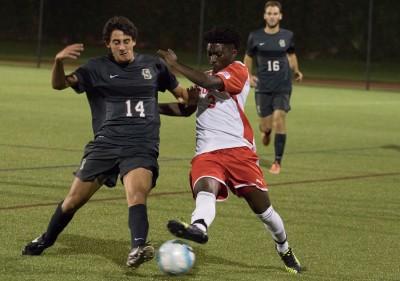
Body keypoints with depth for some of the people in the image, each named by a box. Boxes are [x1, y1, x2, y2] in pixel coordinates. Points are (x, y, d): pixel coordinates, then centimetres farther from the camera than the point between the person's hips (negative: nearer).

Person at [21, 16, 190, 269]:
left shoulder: (153, 65, 11)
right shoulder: (97, 68, 4)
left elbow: (180, 92, 25)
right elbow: (60, 84, -7)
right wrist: (59, 61, -27)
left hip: (142, 147, -1)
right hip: (106, 143, 1)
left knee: (137, 193, -29)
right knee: (74, 199, 4)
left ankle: (138, 248, -45)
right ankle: (45, 241, 30)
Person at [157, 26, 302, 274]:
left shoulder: (238, 71, 1)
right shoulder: (206, 77, 27)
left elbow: (210, 83, -17)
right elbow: (186, 108, 34)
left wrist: (176, 64, -11)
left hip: (237, 148, -5)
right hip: (206, 152, 5)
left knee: (261, 206, 1)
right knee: (205, 188, -29)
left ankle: (285, 250, 26)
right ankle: (199, 228, -61)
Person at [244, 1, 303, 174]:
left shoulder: (287, 36, 2)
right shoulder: (255, 37, -1)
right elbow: (248, 57, 13)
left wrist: (296, 71, 4)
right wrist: (249, 76, 0)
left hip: (283, 88, 0)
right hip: (263, 88, 0)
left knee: (279, 120, -14)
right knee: (266, 124, 0)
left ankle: (278, 162, -5)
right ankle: (266, 131, 42)